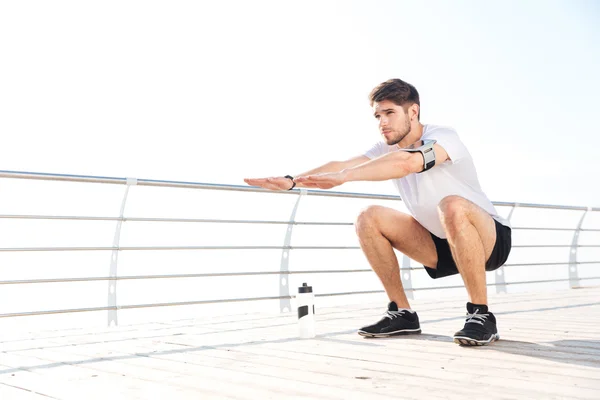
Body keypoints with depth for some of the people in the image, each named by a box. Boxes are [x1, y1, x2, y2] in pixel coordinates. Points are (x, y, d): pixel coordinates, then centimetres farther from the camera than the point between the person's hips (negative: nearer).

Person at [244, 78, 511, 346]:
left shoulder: (443, 137, -20)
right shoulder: (386, 150, 0)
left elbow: (405, 163, -42)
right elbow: (342, 164, -16)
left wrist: (343, 176, -49)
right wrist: (291, 181, -30)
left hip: (491, 239, -6)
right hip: (441, 244, 7)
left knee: (452, 206, -39)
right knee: (369, 218, -8)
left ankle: (481, 316, -27)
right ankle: (402, 314, -1)